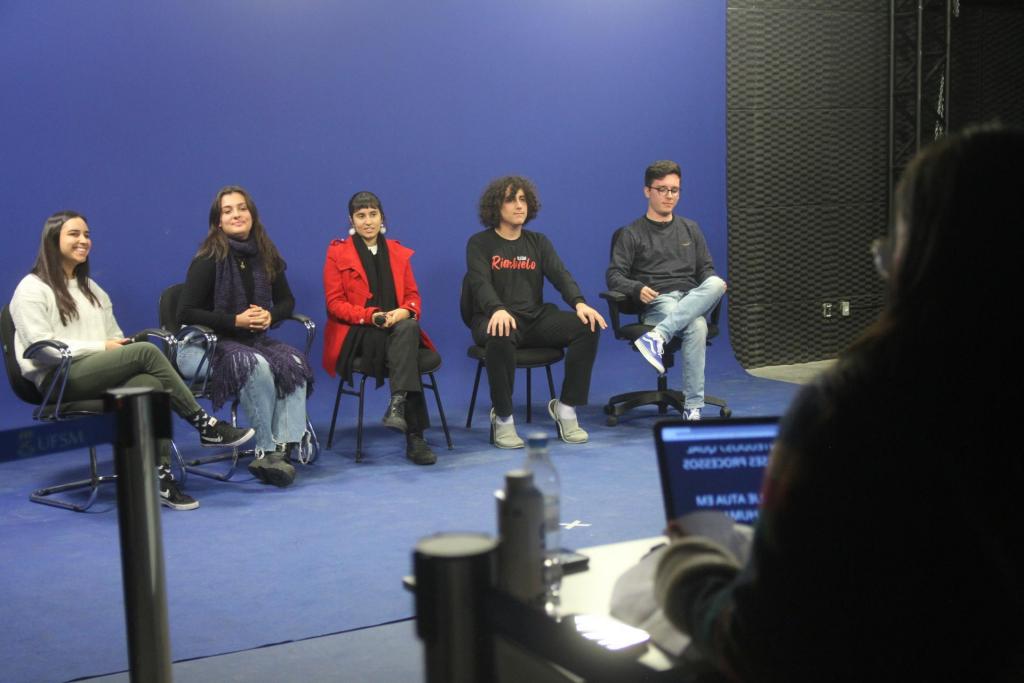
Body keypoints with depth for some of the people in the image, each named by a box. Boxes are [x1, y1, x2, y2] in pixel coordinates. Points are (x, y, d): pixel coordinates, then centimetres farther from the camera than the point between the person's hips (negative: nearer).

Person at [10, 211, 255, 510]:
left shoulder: (91, 288, 27)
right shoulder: (32, 289, 4)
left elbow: (115, 337, 23)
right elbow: (41, 348, -9)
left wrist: (118, 346, -2)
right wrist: (101, 347, -13)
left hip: (100, 374, 6)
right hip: (58, 381, -6)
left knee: (149, 385, -32)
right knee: (146, 351, -29)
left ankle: (161, 477, -41)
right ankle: (205, 425, -22)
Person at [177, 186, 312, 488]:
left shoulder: (266, 257, 6)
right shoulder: (208, 261, -11)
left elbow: (286, 301, 15)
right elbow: (186, 313, -13)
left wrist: (270, 315, -9)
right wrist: (235, 321, -20)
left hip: (252, 339, 6)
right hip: (204, 346, -5)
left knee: (294, 363, -24)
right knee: (257, 367, -35)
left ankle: (282, 448, -30)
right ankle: (266, 450, -24)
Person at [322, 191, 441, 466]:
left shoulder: (399, 252, 18)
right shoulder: (337, 253, 6)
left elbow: (413, 296, 13)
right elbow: (334, 303, -2)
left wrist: (406, 311, -14)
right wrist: (373, 316, -18)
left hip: (398, 327, 4)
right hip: (355, 335, -4)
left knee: (409, 327, -34)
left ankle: (398, 404, -42)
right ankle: (414, 436, -39)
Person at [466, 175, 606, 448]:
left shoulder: (538, 242, 16)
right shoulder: (479, 243, 3)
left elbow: (560, 275, 0)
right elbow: (481, 283, -14)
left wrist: (579, 303, -21)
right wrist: (498, 310, -36)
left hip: (536, 318, 4)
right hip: (497, 319, -4)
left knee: (588, 327, -21)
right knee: (500, 337, -40)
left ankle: (566, 407, -9)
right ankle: (503, 418, -21)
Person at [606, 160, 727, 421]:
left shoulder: (690, 229, 23)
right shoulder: (631, 234, 9)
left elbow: (706, 269, 21)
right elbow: (614, 276, 2)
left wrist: (714, 285, -5)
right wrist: (637, 289, -21)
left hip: (693, 300, 4)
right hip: (657, 303, -4)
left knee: (716, 284, -35)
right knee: (696, 327, -38)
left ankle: (657, 336, -43)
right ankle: (693, 407, -36)